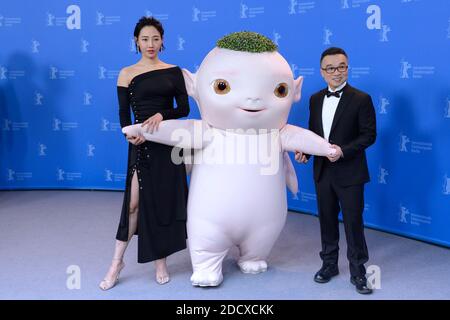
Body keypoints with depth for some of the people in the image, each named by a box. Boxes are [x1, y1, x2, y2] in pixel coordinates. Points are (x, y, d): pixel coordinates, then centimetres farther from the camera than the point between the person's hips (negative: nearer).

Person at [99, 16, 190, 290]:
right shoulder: (127, 74, 2)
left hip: (168, 143, 2)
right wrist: (130, 134, -21)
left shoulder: (174, 71, 5)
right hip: (142, 144, -1)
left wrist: (161, 115, -18)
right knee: (135, 202, -5)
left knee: (166, 201, 6)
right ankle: (118, 261, 10)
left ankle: (161, 261, 20)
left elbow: (184, 108, 0)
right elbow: (124, 114, -2)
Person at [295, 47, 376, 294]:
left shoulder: (361, 99, -8)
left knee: (353, 222, 3)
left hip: (349, 173, -5)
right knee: (327, 220, 15)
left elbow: (369, 134, -10)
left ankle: (358, 271, 17)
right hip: (323, 171, 5)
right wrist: (304, 151, -6)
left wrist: (343, 151, -22)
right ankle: (329, 264, 31)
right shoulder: (315, 99, 7)